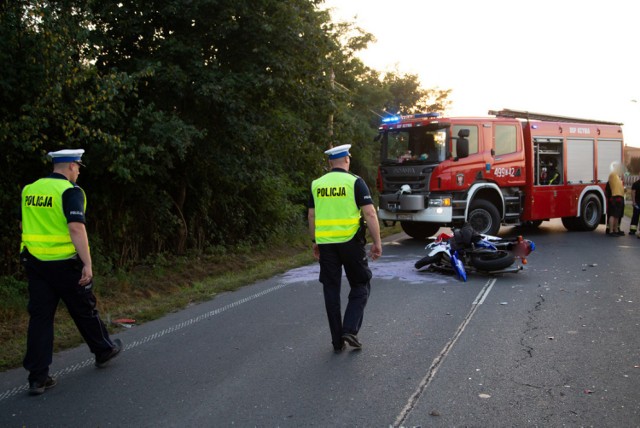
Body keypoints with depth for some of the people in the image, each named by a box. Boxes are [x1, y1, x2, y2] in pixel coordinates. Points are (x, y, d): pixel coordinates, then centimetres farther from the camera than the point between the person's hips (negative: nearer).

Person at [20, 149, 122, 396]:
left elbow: (25, 226, 18)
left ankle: (38, 377, 8)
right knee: (84, 310, 12)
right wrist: (88, 264, -22)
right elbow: (76, 228, -23)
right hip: (65, 263, -6)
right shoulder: (70, 191, -13)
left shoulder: (29, 190, 9)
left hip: (34, 262, 6)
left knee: (40, 316, 7)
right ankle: (103, 350, 32)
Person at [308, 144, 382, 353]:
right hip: (350, 242, -3)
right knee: (360, 287, 13)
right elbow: (370, 214, -11)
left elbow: (311, 216, 11)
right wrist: (377, 242, -6)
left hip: (326, 244, 4)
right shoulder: (355, 182, -5)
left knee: (331, 290, 10)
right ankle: (350, 330, 0)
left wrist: (315, 242, 20)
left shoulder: (317, 184, 7)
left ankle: (337, 341, 15)